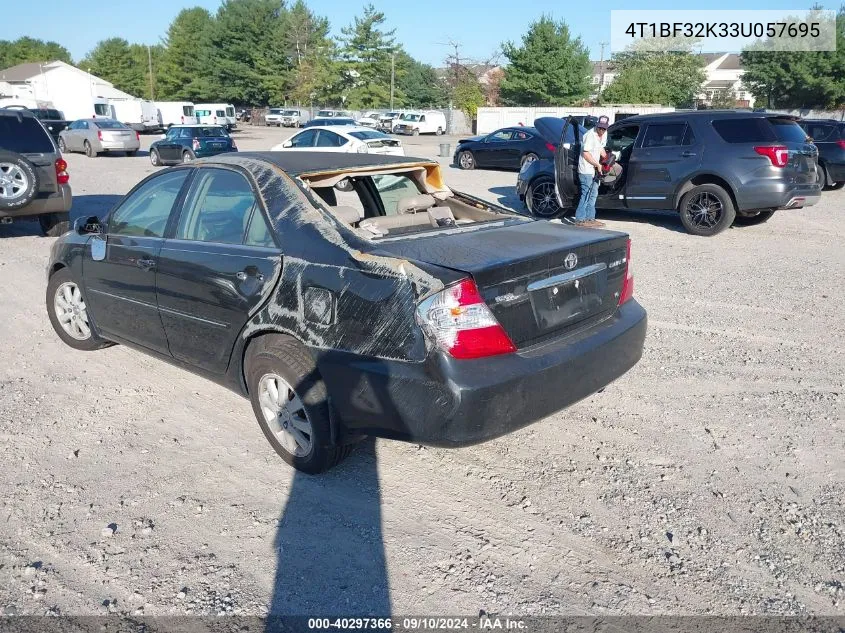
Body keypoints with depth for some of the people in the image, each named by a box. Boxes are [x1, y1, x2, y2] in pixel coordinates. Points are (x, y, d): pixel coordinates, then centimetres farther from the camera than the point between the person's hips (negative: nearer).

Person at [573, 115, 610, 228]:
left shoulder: (604, 134, 8)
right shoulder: (591, 135, -19)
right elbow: (585, 153, -20)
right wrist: (598, 164, -17)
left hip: (594, 169, 9)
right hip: (586, 169, -9)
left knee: (593, 194, 12)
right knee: (586, 194, -9)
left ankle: (590, 218, 19)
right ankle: (580, 220, -5)